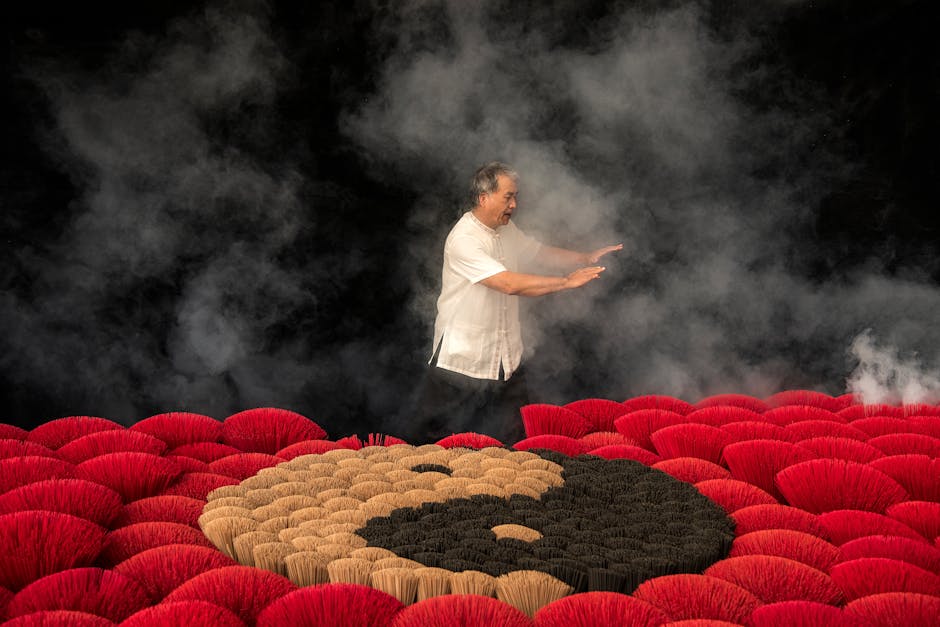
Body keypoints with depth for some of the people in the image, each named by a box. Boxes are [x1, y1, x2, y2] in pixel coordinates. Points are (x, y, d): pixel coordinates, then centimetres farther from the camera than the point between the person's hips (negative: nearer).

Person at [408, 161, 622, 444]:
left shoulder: (507, 230, 8)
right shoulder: (463, 239, -21)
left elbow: (541, 253, 22)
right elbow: (510, 284, -28)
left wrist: (587, 258, 7)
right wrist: (566, 282, -25)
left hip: (506, 361, 8)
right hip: (462, 360, -8)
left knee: (516, 444, 10)